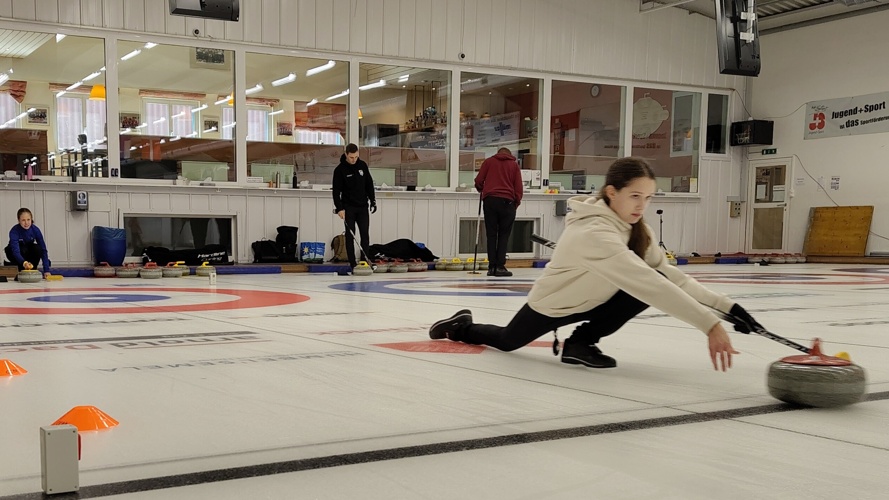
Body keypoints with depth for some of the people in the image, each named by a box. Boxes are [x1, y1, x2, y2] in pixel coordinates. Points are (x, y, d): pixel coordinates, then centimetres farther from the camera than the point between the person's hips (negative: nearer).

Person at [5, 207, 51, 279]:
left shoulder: (35, 230, -24)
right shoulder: (14, 231, -32)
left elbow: (43, 250, -25)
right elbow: (16, 251, -44)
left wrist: (46, 270, -34)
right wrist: (23, 262, -65)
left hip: (29, 253, 3)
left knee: (38, 249, -29)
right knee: (23, 249, -35)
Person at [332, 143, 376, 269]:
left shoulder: (362, 165, 3)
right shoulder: (340, 169, -9)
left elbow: (369, 184, 10)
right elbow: (336, 190, -10)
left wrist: (373, 201, 6)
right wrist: (339, 208, -17)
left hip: (362, 206, 4)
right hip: (348, 207, -3)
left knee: (365, 234, 1)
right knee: (350, 235, -2)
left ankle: (366, 260, 6)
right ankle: (353, 263, 0)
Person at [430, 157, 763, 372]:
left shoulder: (634, 228, -12)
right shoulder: (595, 232, -40)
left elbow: (670, 276, -15)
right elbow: (649, 284, -49)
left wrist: (724, 306, -26)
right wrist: (708, 325, -55)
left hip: (591, 300, 6)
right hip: (552, 305, -6)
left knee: (654, 284, -18)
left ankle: (580, 341, -4)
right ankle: (460, 327, 46)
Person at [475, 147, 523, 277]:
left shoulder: (488, 162, 13)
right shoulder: (514, 165, 13)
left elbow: (478, 181, 6)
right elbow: (518, 186, 5)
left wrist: (481, 190, 25)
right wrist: (517, 202, 13)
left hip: (490, 200, 1)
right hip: (507, 201, -1)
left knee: (491, 234, 5)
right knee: (504, 235, 3)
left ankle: (492, 266, 3)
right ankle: (500, 266, -2)